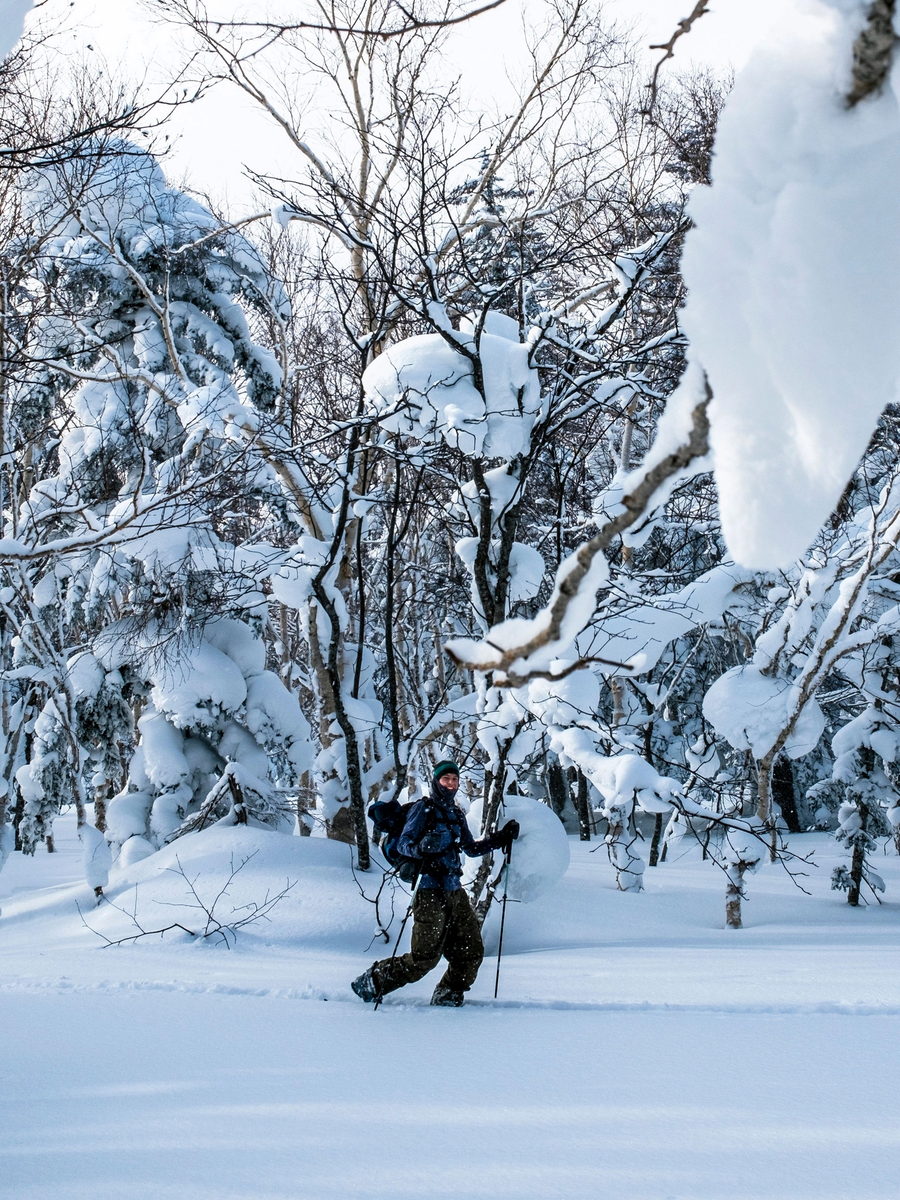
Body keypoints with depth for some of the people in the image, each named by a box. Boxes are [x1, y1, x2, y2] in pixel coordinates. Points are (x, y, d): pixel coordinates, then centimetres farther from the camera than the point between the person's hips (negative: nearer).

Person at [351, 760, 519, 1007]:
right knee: (424, 958, -9)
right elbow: (403, 843, -9)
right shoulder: (423, 808, -2)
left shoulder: (457, 814, 18)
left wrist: (502, 838, 17)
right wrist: (421, 847, -31)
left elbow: (471, 848, 26)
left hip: (455, 892, 7)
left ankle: (446, 996, 22)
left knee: (472, 952, 3)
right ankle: (373, 983, 8)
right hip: (430, 891, -7)